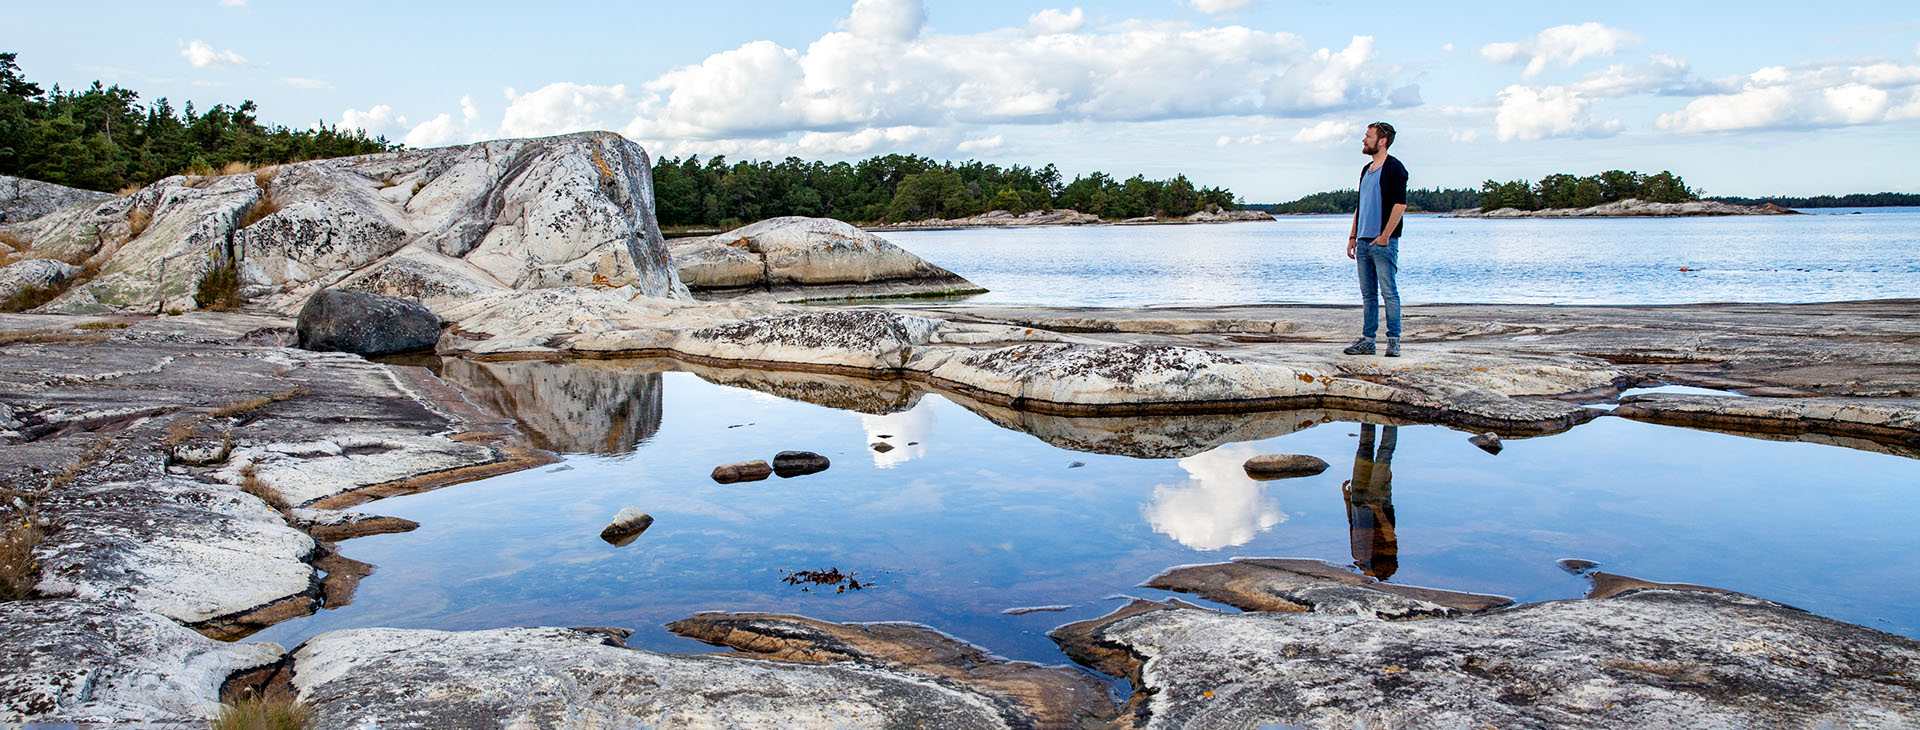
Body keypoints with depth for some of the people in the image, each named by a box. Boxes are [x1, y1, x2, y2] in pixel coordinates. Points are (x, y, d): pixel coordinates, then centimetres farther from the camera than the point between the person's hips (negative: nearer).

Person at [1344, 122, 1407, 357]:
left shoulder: (1394, 168, -6)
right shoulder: (1366, 170, 19)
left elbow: (1400, 204, -13)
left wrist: (1385, 236, -17)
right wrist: (1353, 236, 17)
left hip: (1383, 242, -8)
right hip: (1364, 241, 8)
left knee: (1389, 291, -5)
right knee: (1368, 293, 9)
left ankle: (1394, 340, -1)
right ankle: (1367, 340, 12)